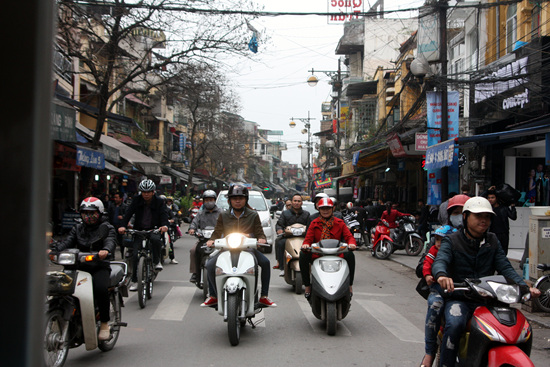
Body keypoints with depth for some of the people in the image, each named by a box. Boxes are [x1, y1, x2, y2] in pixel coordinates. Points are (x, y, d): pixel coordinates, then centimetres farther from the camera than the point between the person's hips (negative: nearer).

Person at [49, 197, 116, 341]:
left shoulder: (107, 228, 9)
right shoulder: (78, 228, 21)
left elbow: (111, 241, -11)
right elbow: (68, 242, 6)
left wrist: (106, 250, -36)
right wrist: (53, 249, -16)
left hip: (99, 267, -4)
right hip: (80, 267, 4)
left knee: (101, 289, -31)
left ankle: (104, 323, -14)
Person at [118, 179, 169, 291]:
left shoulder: (159, 201, -2)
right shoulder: (137, 200, 0)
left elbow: (164, 214, -17)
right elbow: (129, 213, -11)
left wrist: (165, 225, -39)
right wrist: (123, 226, -29)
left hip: (153, 229, -2)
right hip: (139, 230, 2)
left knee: (156, 239, -36)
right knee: (135, 254, -10)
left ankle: (157, 261, -9)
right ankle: (134, 281, 2)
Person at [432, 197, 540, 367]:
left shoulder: (492, 241, 15)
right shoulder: (452, 241, 3)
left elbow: (505, 267, 5)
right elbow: (440, 261, -14)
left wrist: (524, 287, -14)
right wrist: (442, 275, -40)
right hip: (459, 298, -3)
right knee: (454, 325, -33)